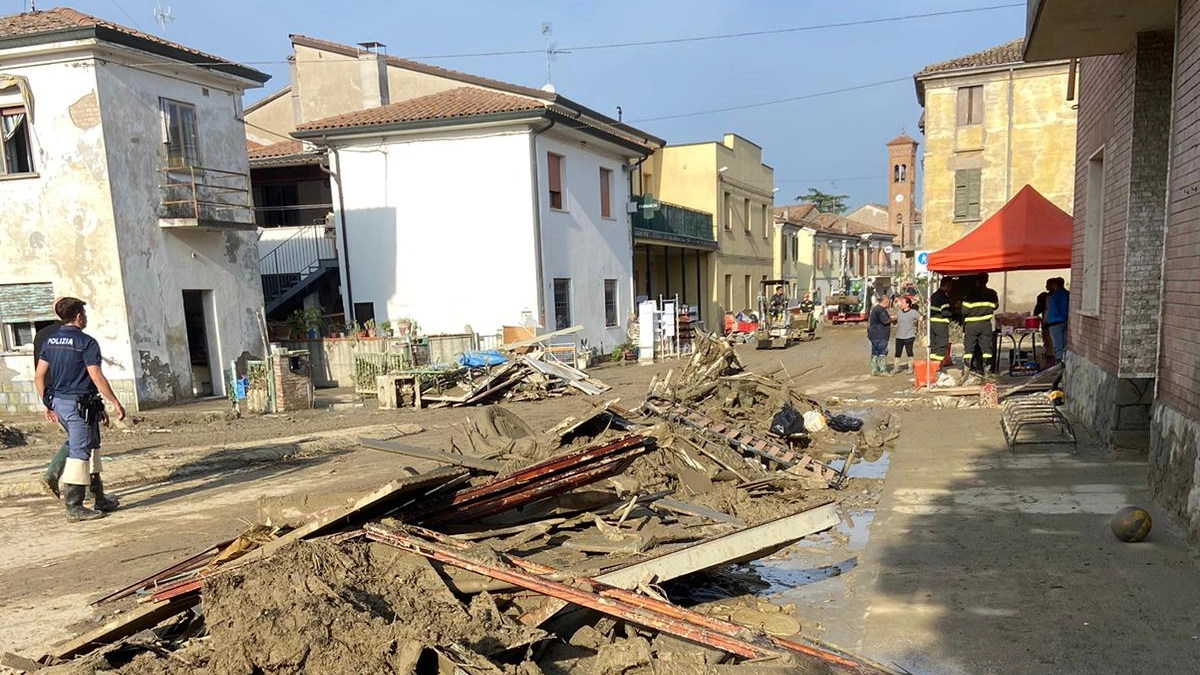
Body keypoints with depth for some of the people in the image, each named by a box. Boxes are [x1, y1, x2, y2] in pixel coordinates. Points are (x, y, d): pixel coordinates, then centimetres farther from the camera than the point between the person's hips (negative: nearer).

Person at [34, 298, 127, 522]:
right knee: (79, 453, -3)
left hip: (58, 402, 8)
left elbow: (39, 376, 11)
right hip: (79, 404, -8)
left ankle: (100, 500, 24)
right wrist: (115, 403, -11)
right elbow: (97, 378, -17)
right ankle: (74, 508, -1)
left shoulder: (51, 341, 10)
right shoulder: (86, 342, -12)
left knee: (90, 447, 17)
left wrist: (48, 404, 19)